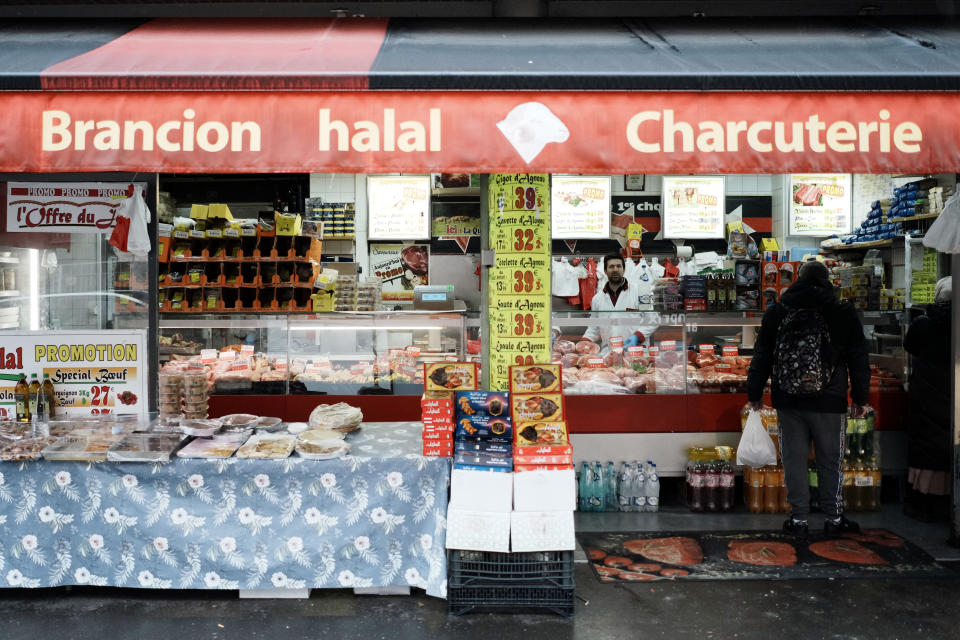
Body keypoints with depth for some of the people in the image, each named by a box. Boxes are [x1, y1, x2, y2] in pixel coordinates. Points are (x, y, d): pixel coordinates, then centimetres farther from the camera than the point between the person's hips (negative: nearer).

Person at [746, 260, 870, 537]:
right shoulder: (844, 312, 1)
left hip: (788, 400, 1)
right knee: (831, 460, 10)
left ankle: (799, 518, 12)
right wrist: (860, 398, 10)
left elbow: (762, 357, 7)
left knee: (794, 459, 7)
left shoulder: (776, 313, 5)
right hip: (829, 402, -1)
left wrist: (754, 393, 14)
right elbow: (858, 359, 3)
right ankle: (833, 518, 18)